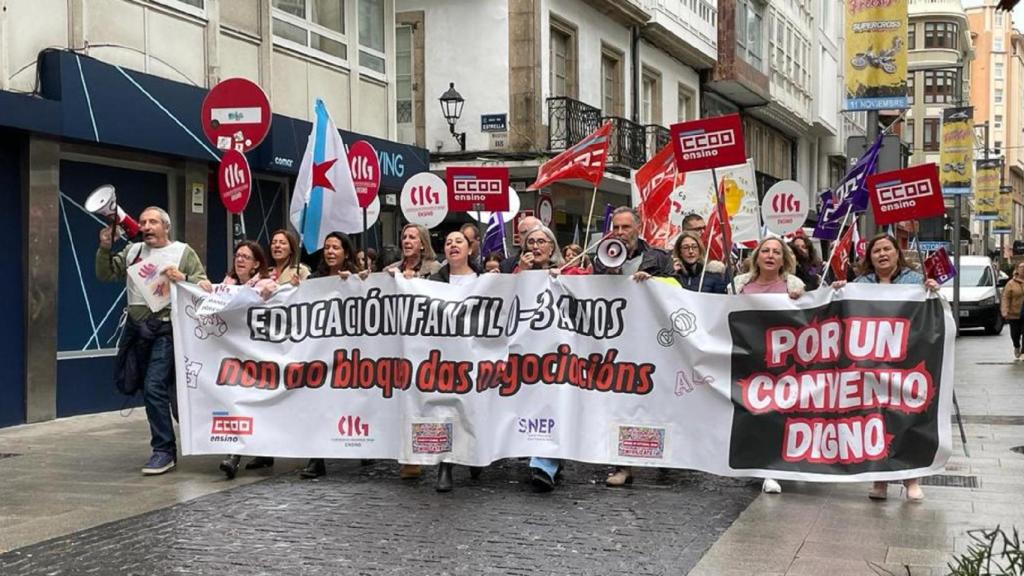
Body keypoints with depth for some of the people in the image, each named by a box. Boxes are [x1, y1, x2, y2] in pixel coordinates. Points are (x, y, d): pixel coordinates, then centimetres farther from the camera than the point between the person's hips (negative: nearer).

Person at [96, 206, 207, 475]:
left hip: (166, 329, -6)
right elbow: (106, 274, 11)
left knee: (155, 387, -14)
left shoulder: (183, 252, 3)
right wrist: (105, 249, -3)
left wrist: (183, 278, -19)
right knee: (149, 388, 13)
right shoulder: (132, 251, 15)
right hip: (136, 327, 6)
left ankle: (164, 451, -6)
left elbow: (203, 284, -1)